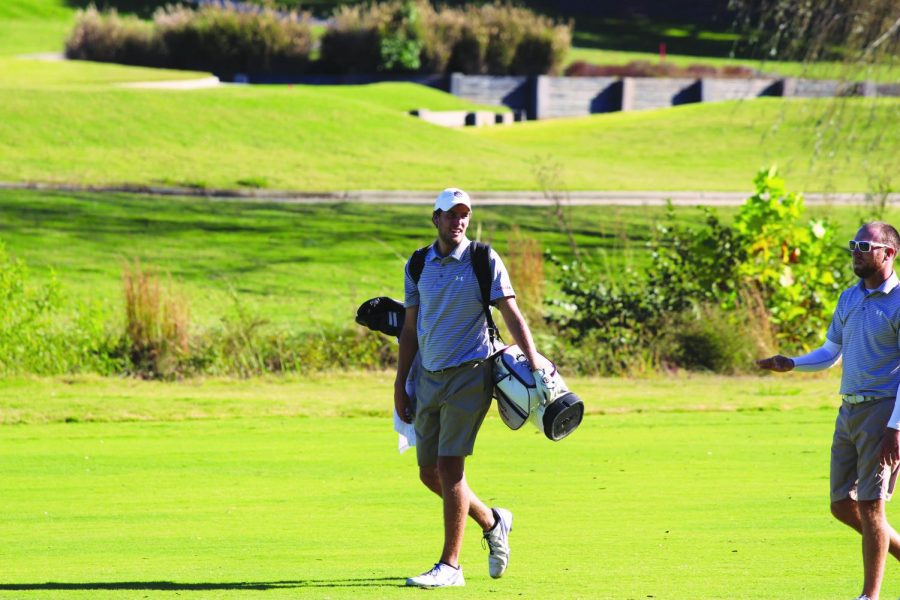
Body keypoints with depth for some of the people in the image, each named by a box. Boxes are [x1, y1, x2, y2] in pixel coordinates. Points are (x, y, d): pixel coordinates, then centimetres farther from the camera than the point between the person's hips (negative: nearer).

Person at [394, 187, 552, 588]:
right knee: (429, 473, 7)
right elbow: (410, 328, 13)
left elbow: (512, 315, -8)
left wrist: (535, 364, -18)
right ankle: (492, 522, 31)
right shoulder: (418, 265, 7)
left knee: (449, 467, -12)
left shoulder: (485, 261, -5)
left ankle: (449, 566, -8)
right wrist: (400, 385, 11)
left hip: (469, 374, -5)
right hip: (429, 376, 5)